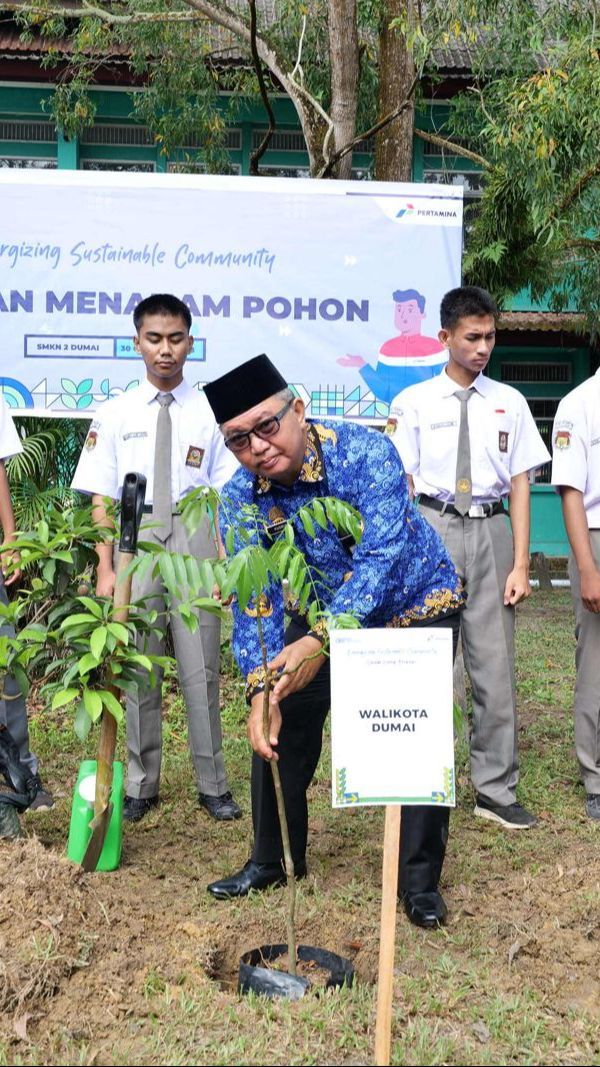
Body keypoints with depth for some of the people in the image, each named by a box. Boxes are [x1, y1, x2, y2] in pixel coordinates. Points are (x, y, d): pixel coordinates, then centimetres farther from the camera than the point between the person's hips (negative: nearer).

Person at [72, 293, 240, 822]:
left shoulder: (210, 411, 2)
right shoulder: (115, 414, 5)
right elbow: (102, 499, 4)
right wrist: (105, 568, -2)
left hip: (196, 543, -1)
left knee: (202, 670, 3)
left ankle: (213, 784, 17)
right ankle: (140, 786, 23)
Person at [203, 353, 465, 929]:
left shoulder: (364, 451, -30)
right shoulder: (240, 498, -17)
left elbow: (383, 556, -40)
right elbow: (253, 601, -20)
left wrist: (320, 640, -51)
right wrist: (260, 687, -36)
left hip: (416, 606, -4)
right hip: (322, 612, 4)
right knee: (280, 728, 3)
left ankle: (420, 882, 12)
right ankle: (273, 861, 24)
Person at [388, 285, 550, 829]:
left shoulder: (509, 402, 8)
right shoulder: (413, 402, 3)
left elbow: (520, 483, 6)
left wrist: (521, 563, 0)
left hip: (491, 530, 2)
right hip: (431, 526, -1)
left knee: (495, 663, 3)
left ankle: (496, 790, 13)